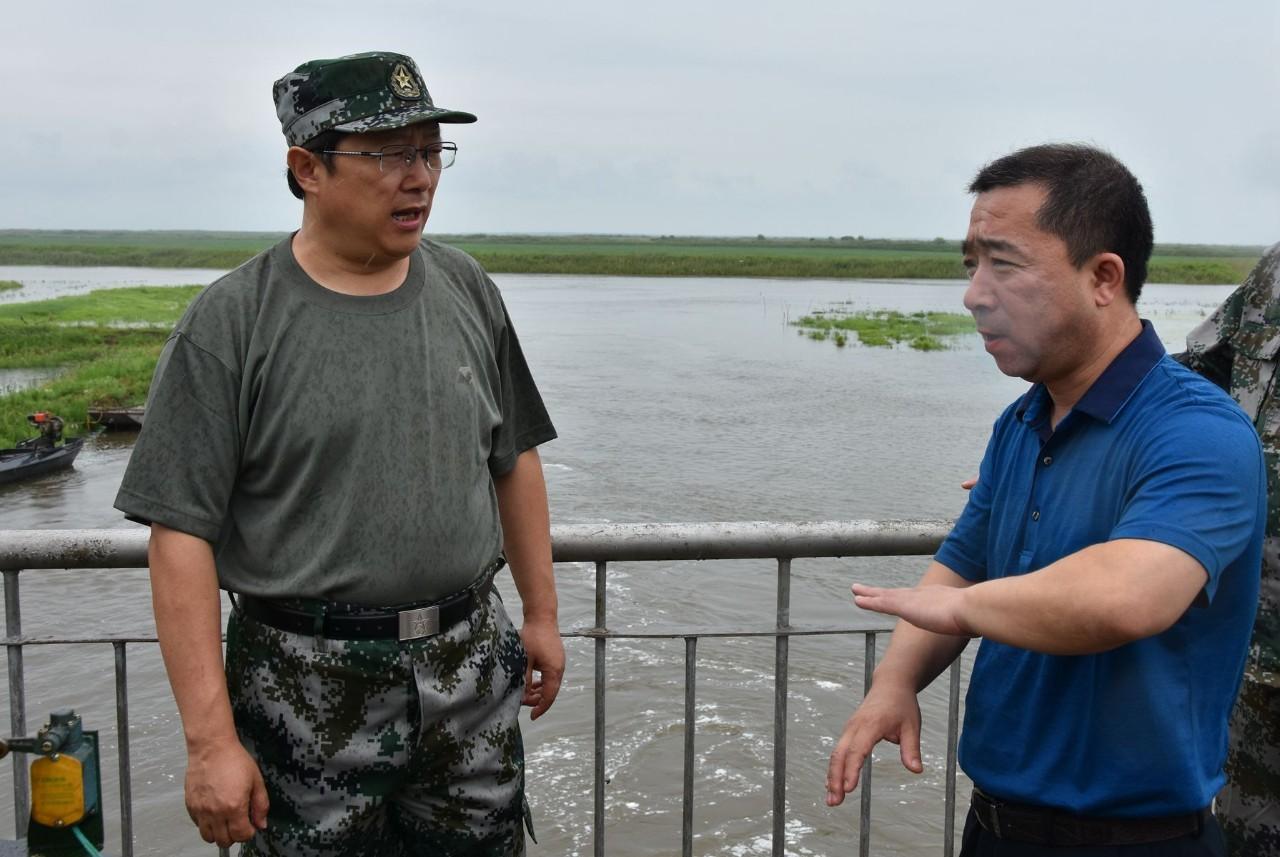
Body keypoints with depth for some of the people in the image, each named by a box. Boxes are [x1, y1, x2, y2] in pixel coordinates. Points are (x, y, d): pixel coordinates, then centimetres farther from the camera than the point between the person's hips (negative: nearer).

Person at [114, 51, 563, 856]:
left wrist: (543, 614, 14)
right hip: (311, 693, -4)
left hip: (473, 672, 4)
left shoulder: (466, 290, 4)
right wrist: (212, 738, -15)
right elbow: (182, 532, -12)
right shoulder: (231, 323, -10)